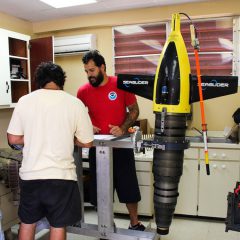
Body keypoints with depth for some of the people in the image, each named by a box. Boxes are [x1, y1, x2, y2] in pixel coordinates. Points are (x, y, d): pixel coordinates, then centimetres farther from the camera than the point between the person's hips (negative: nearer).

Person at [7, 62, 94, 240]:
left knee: (27, 222, 21)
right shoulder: (75, 103, -4)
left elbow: (13, 139, 3)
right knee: (58, 225, 12)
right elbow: (87, 143, -1)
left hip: (30, 174, 3)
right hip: (61, 175, -2)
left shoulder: (24, 101, 0)